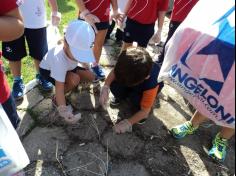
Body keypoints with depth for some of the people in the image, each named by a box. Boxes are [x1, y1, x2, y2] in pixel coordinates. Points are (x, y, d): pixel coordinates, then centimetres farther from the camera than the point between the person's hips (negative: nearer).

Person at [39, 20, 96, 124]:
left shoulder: (79, 48, -32)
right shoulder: (59, 59, -45)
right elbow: (59, 88, -45)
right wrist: (63, 110, -52)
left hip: (68, 67, 6)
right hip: (47, 70, -5)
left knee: (91, 77, -5)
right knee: (74, 79, -33)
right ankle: (57, 99, -6)